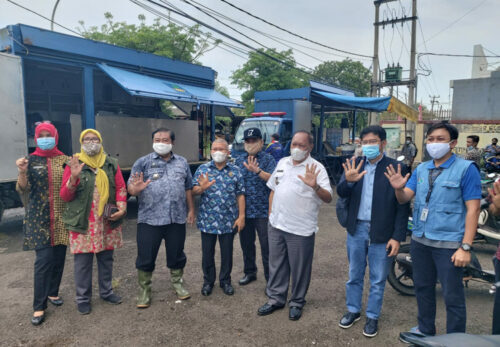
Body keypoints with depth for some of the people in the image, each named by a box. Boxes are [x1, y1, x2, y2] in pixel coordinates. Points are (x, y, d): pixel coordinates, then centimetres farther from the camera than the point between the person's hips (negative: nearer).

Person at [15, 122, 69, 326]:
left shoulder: (65, 160, 6)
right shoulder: (31, 161, 1)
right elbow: (23, 189, -5)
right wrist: (22, 172, -23)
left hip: (61, 217, 3)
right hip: (39, 218, -3)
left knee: (59, 257, 9)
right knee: (43, 260, -7)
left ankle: (53, 292, 29)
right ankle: (39, 307, 2)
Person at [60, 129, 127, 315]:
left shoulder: (112, 164, 8)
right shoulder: (73, 164, 1)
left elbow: (121, 187, 7)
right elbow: (64, 196, -3)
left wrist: (121, 207, -9)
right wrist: (74, 177, -20)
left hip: (108, 221, 3)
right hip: (82, 222, -3)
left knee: (106, 258, 14)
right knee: (83, 261, 4)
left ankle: (106, 291, 30)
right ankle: (83, 298, 20)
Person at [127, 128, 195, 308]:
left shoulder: (182, 162, 10)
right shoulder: (143, 162, 1)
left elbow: (188, 188, 14)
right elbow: (130, 188, -3)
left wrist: (191, 209, 9)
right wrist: (136, 189, -26)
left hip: (177, 219, 3)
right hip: (149, 219, -2)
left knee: (177, 254, 14)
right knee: (145, 257, 5)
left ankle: (177, 283, 34)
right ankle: (144, 290, 23)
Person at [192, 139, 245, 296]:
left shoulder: (235, 170, 1)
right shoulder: (202, 169, 1)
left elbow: (240, 195, 1)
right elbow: (194, 191, -3)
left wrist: (241, 216, -5)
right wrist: (202, 188, -26)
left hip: (229, 221, 0)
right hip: (207, 220, 0)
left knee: (227, 252, 13)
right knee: (207, 253, 12)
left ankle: (225, 281, 32)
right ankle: (208, 281, 32)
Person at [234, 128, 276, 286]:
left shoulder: (268, 159, -3)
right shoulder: (239, 160, 10)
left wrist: (258, 171, -33)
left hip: (263, 211, -4)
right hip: (244, 211, 5)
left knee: (266, 246, 1)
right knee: (246, 244, 17)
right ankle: (250, 272, 36)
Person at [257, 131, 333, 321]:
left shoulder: (316, 168, -9)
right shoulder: (282, 163, 9)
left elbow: (328, 198, -17)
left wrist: (315, 186, -35)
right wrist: (271, 213, 14)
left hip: (301, 229, -5)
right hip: (276, 225, 5)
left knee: (299, 268, 8)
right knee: (276, 264, 16)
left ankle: (297, 302, 28)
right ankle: (275, 298, 33)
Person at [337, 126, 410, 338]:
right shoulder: (354, 165, 2)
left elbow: (402, 206, -7)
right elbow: (341, 193, -8)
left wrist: (397, 237, -11)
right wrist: (348, 181, -30)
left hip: (382, 233, -3)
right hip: (357, 229, 3)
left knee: (377, 280, 12)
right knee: (354, 275, 18)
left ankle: (372, 316, 32)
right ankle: (353, 310, 37)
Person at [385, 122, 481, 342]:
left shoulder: (466, 169, -8)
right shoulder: (421, 169, 9)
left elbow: (472, 209, -12)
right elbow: (405, 198, 4)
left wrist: (465, 247, -17)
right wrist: (399, 188, -21)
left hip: (449, 244, -6)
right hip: (420, 240, 6)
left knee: (452, 296, 4)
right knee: (423, 288, 20)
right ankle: (425, 329, 39)